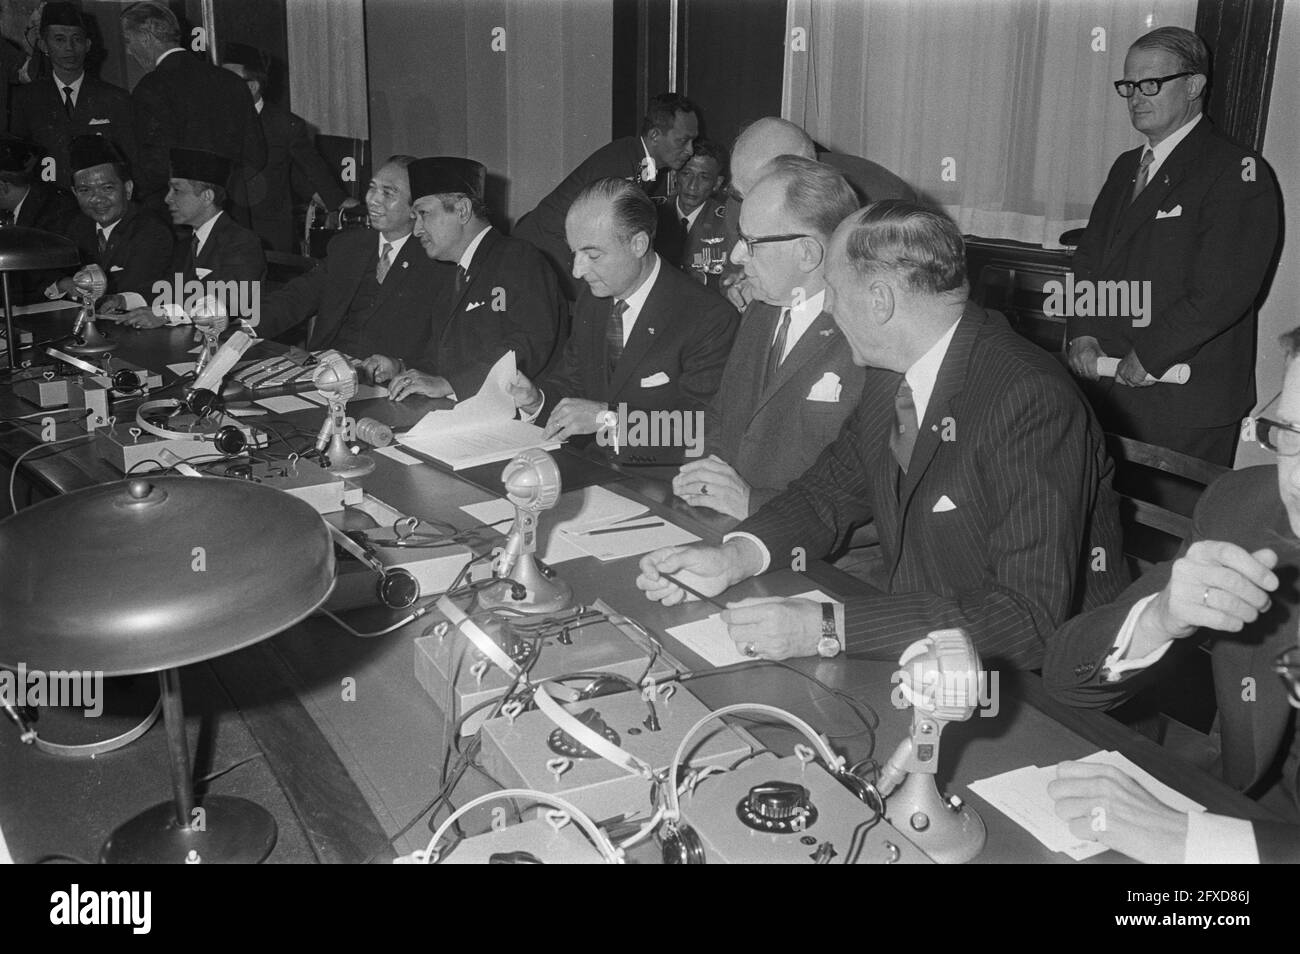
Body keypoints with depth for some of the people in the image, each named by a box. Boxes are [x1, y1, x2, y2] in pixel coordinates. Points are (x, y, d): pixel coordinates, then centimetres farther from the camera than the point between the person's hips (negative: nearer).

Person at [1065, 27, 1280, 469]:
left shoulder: (1237, 172, -9)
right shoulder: (1126, 167, 18)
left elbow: (1224, 291, -18)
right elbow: (1089, 257, 13)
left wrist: (1149, 354, -17)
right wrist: (1083, 332, -3)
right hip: (1109, 388, 7)